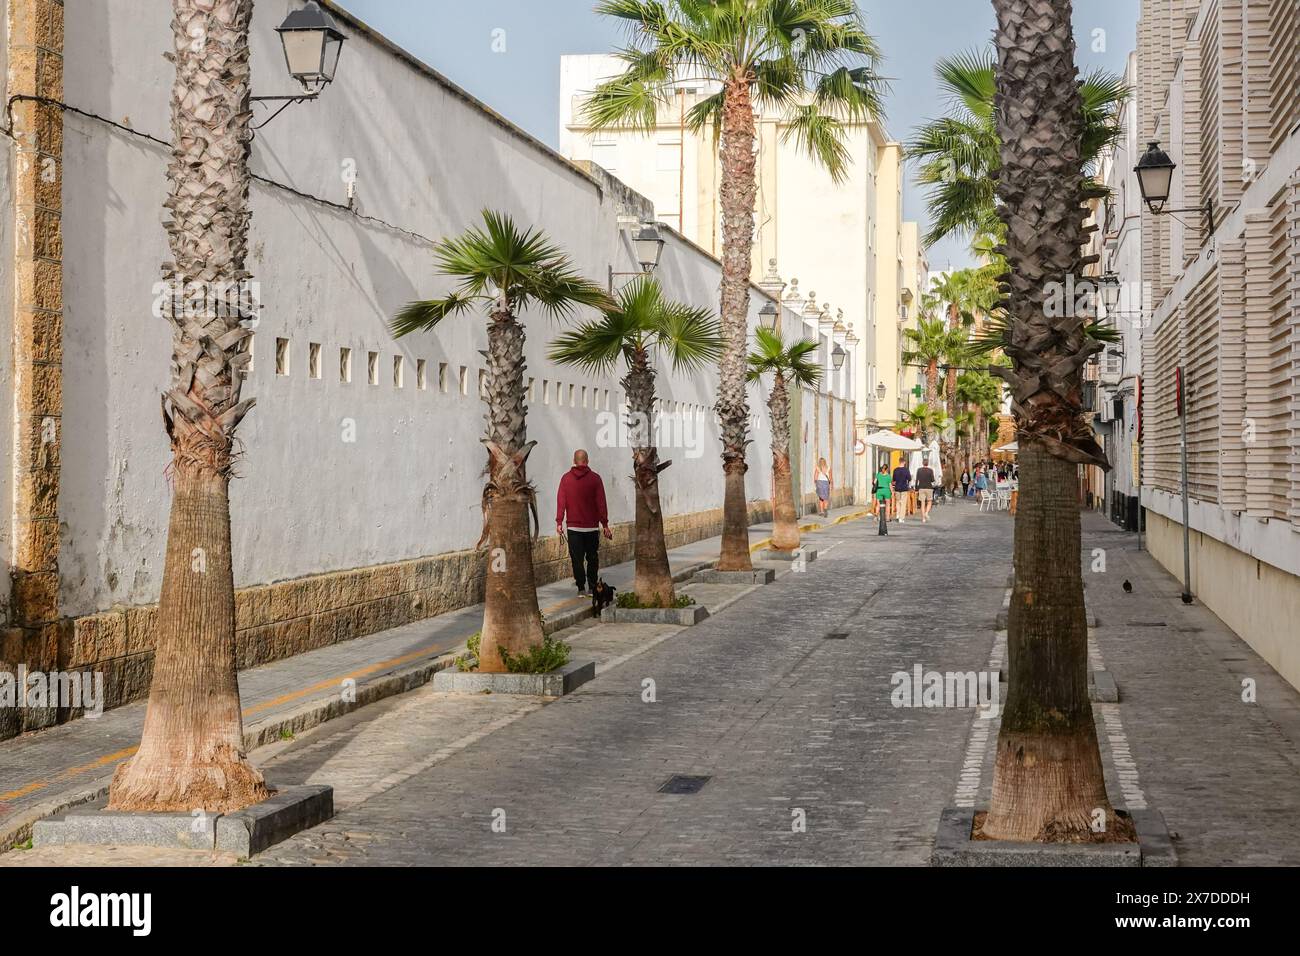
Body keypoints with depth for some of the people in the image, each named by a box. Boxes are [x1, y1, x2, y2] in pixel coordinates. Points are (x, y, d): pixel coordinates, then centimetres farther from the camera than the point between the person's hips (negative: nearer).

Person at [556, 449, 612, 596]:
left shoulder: (566, 478, 2)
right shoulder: (595, 478, -2)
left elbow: (561, 501, -1)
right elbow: (601, 503, -3)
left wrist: (559, 522, 1)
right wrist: (605, 524, 0)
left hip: (574, 526, 0)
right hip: (592, 526, 0)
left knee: (577, 559, 3)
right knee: (592, 558, 10)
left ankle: (581, 588, 2)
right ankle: (592, 588, 9)